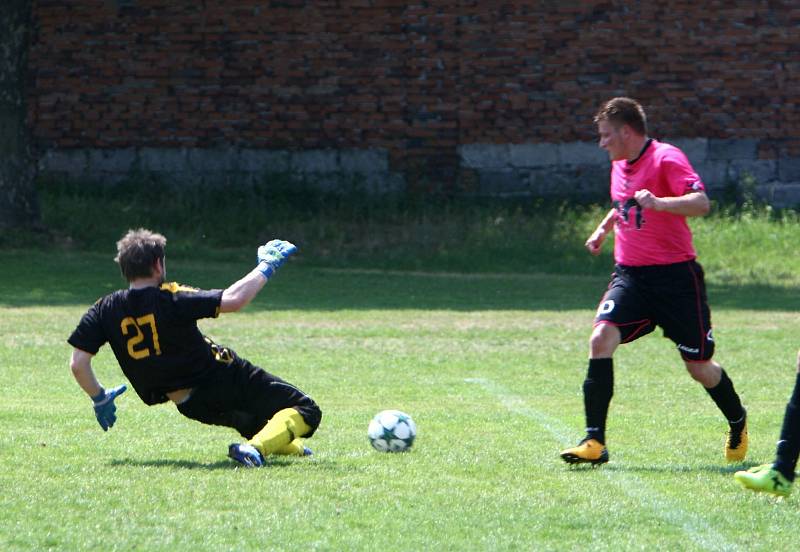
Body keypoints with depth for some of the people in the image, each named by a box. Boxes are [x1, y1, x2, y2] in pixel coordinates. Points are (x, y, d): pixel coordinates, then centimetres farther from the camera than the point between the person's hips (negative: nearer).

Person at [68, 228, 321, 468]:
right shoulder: (170, 299, -20)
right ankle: (256, 448, -27)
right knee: (306, 411, -8)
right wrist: (266, 267, -11)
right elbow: (233, 300, -26)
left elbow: (78, 364, -8)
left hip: (191, 407, 6)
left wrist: (99, 399, 9)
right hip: (224, 382, -6)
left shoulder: (105, 310, -5)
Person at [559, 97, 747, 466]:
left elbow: (701, 203, -27)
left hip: (676, 276, -6)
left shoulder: (666, 159, -13)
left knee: (699, 367, 4)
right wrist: (603, 228, 23)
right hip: (630, 275, 6)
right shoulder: (620, 166, 12)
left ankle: (738, 425, 35)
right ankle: (594, 442, -21)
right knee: (601, 338, -19)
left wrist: (659, 203, -41)